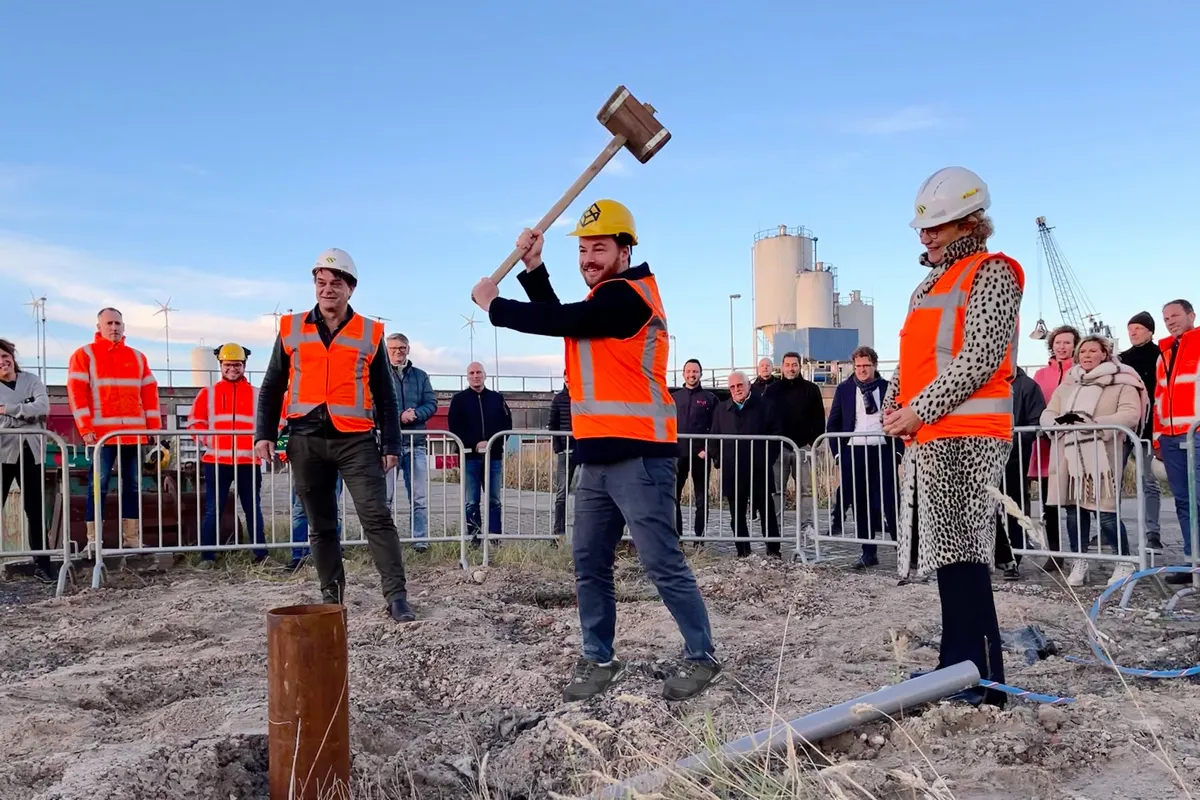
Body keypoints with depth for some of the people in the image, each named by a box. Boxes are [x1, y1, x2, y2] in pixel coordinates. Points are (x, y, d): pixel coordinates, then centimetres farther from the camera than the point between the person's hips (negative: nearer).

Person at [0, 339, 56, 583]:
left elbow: (43, 407, -9)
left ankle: (41, 564, 11)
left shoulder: (31, 380, 8)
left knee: (36, 510, 5)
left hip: (31, 454, 2)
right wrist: (26, 413, -16)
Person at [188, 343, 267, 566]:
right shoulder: (207, 394, 10)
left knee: (253, 509, 7)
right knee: (213, 509, 0)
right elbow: (195, 422, 7)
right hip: (216, 461, 0)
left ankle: (261, 554, 12)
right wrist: (208, 439, -11)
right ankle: (207, 556, 5)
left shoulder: (257, 395, 11)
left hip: (248, 461, 1)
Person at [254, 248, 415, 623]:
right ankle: (332, 596, 19)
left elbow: (384, 395, 9)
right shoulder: (291, 329, 9)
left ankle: (396, 596, -8)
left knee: (377, 517, -11)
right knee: (320, 525, 9)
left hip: (356, 439, -2)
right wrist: (264, 432, 2)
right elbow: (272, 387, 13)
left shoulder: (370, 333, 6)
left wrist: (391, 443, 3)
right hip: (306, 440, 2)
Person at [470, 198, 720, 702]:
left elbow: (558, 321, -16)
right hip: (599, 457, 10)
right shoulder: (607, 299, 19)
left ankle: (701, 658, 7)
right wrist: (534, 266, 10)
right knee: (590, 563, 10)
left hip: (637, 457, -10)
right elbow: (558, 319, 19)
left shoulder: (626, 295, -12)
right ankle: (598, 660, 20)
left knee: (662, 563, -5)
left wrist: (493, 305, -2)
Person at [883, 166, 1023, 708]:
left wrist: (920, 410, -15)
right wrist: (894, 404, 6)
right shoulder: (927, 287, 24)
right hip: (927, 438, 9)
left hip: (966, 436, -9)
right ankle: (958, 666, 17)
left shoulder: (991, 274, -3)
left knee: (962, 553, -12)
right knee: (946, 552, 10)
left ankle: (983, 682, -8)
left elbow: (980, 358, -14)